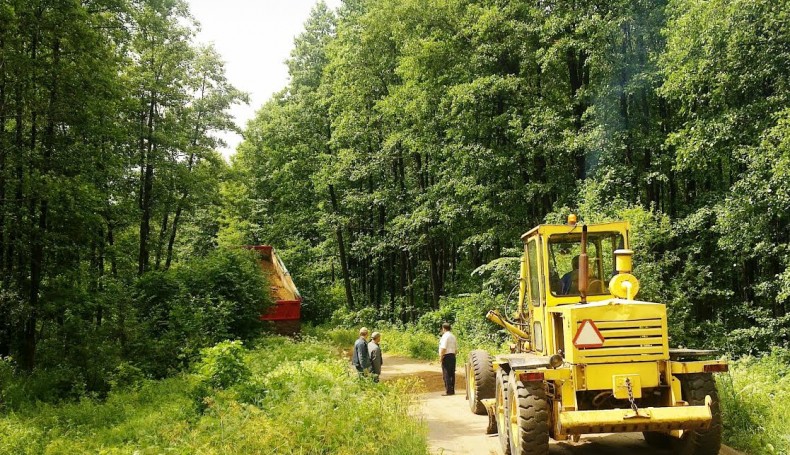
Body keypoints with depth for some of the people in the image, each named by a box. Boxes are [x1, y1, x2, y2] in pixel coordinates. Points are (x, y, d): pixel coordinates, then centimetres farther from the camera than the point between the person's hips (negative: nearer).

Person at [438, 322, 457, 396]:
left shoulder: (445, 336, -11)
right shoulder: (453, 336, 16)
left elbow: (443, 348, -19)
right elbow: (456, 348, 18)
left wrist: (441, 356, -12)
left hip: (446, 356, -9)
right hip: (453, 356, 9)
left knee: (446, 374, -6)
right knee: (452, 374, 11)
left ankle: (448, 391, -7)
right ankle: (452, 390, 15)